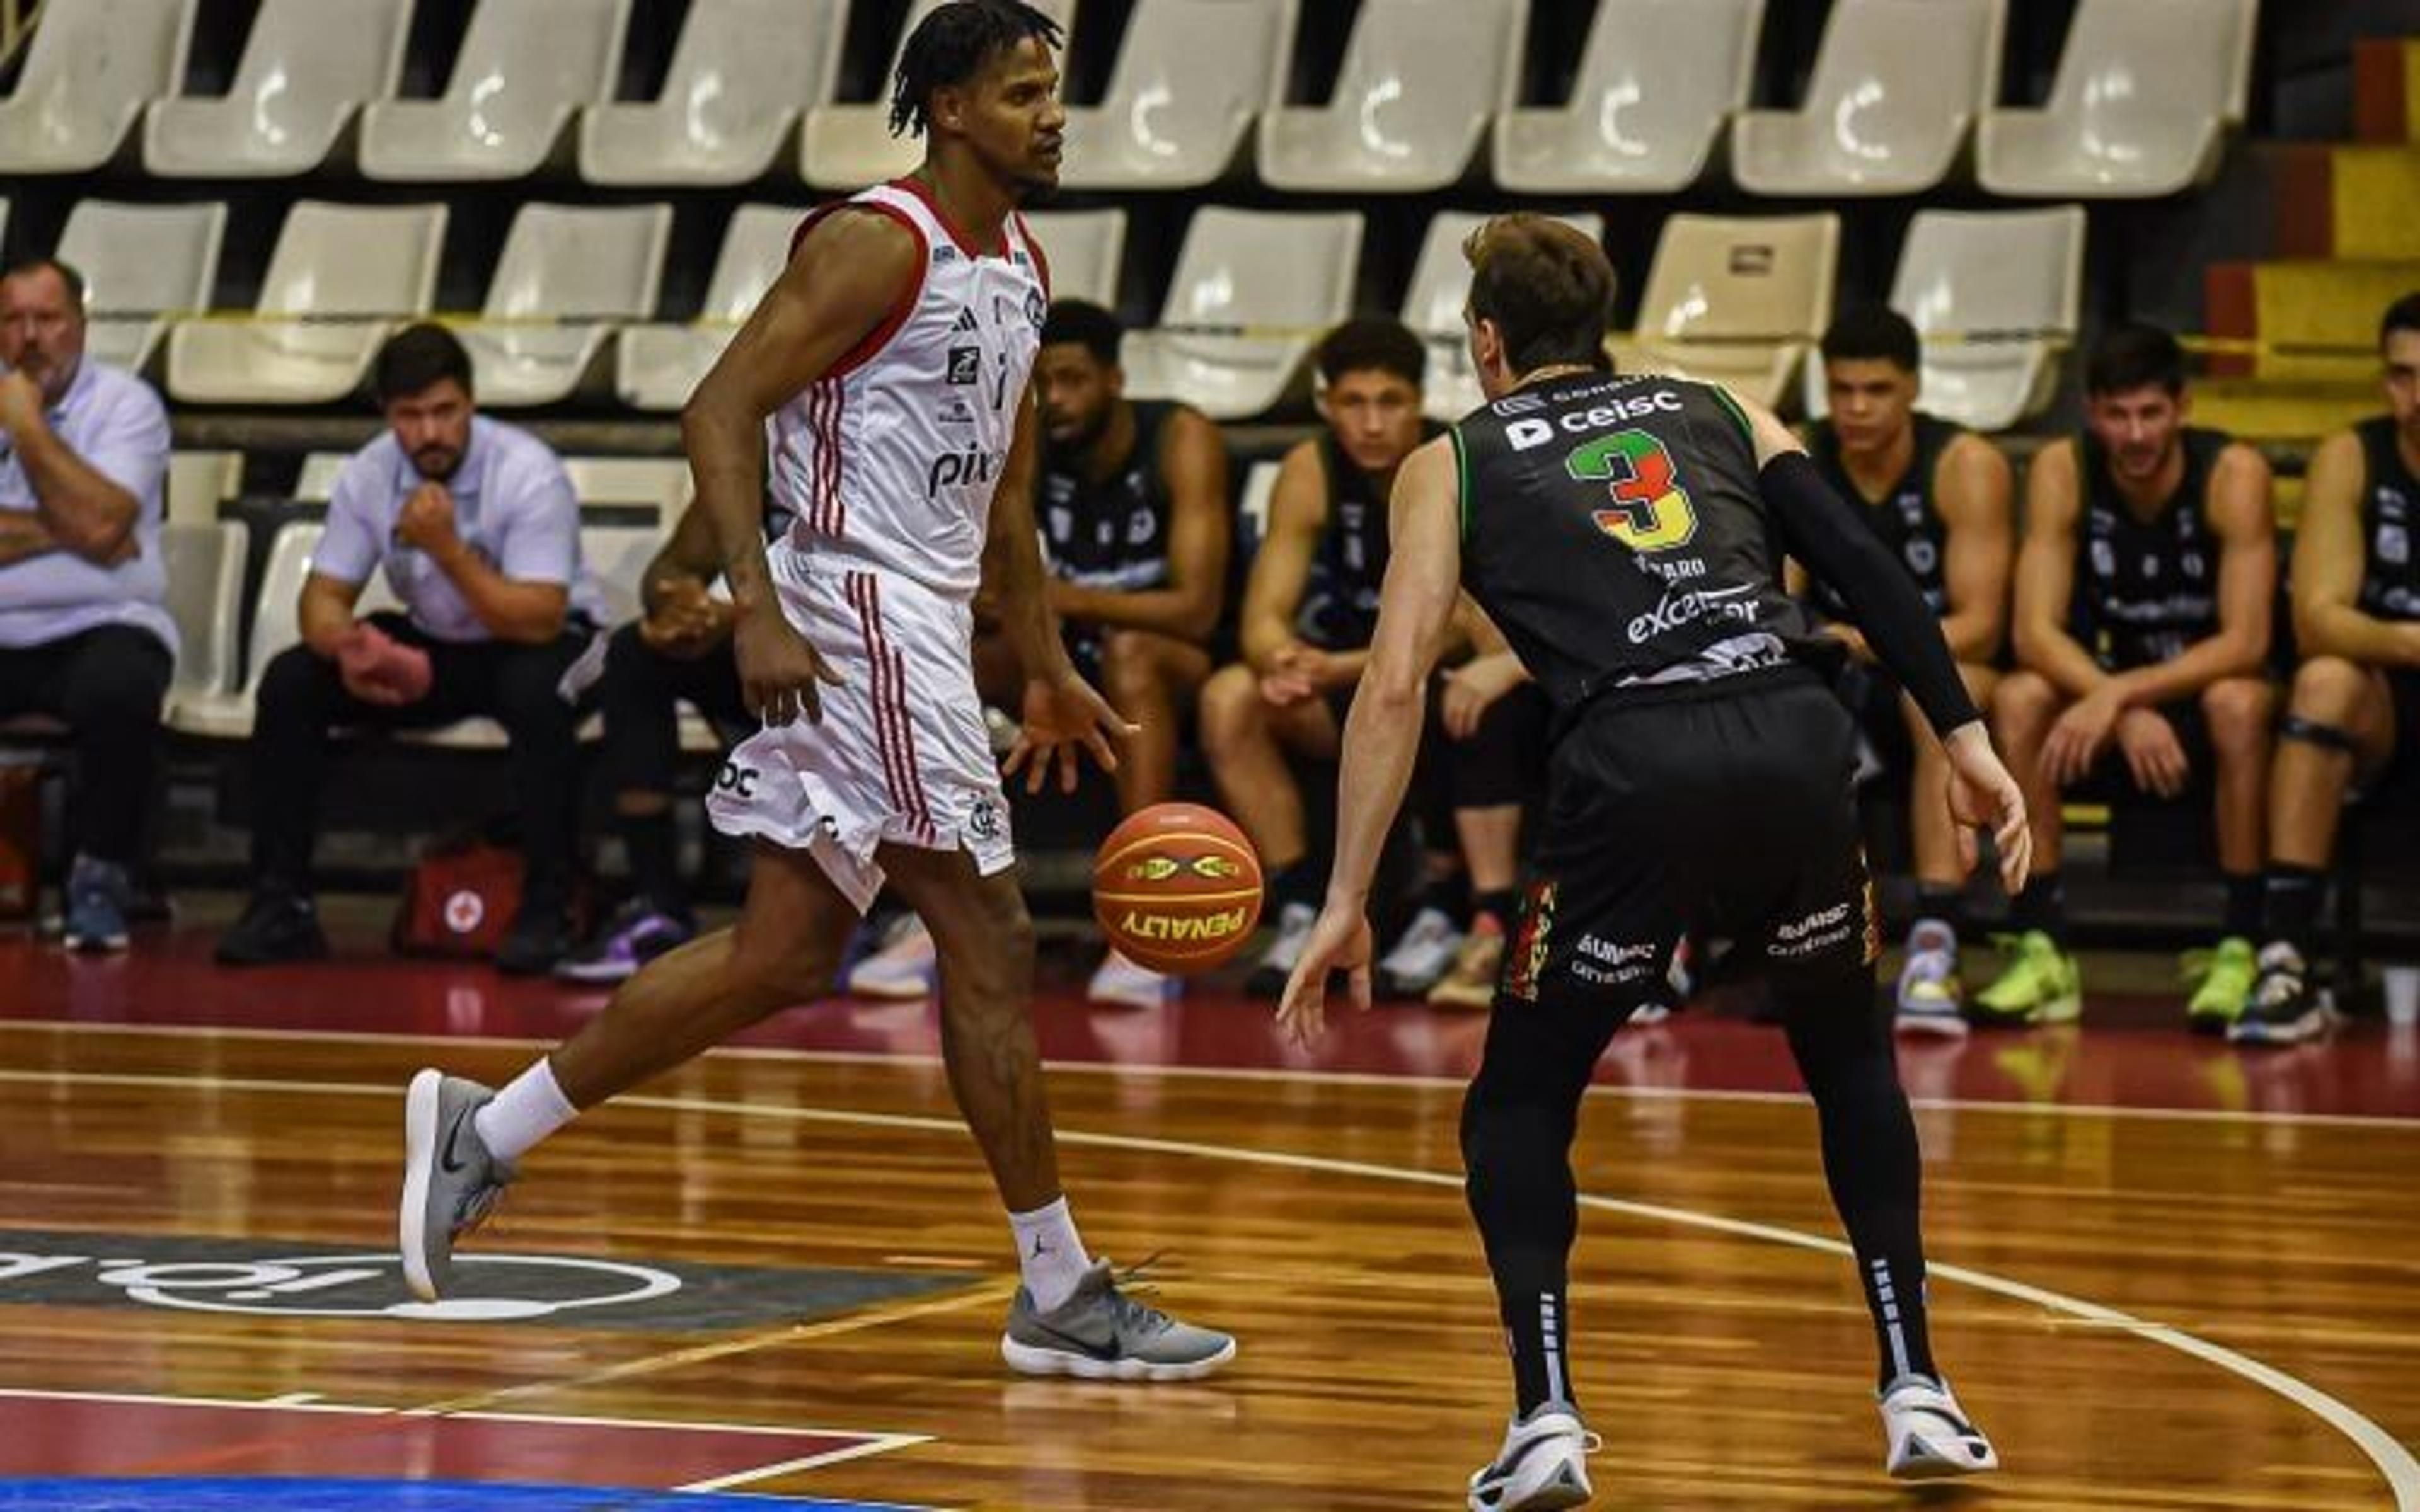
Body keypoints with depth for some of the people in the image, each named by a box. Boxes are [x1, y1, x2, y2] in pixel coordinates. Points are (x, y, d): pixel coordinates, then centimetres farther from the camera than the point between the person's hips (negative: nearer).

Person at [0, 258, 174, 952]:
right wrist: (63, 530, -14)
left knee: (117, 690, -36)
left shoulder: (126, 404, 0)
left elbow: (100, 524, -17)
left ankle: (98, 880, -16)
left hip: (100, 629, -2)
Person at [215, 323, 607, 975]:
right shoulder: (367, 476, -10)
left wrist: (447, 548, -37)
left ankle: (546, 911, -28)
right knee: (289, 682, -14)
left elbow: (538, 621, -28)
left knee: (536, 688, -39)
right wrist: (348, 645, -29)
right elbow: (324, 596, -5)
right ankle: (280, 904, -8)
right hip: (428, 649, 5)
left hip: (543, 644, -5)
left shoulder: (528, 473, -24)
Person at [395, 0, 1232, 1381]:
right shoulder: (877, 244, -12)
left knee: (785, 956, 10)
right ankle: (1063, 1296, 1)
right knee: (992, 945, -6)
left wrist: (1050, 673, 25)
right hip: (861, 615, -10)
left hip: (924, 628, 10)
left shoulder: (1020, 269, 16)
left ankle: (485, 1130, 16)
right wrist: (758, 606, -26)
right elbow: (721, 411, -17)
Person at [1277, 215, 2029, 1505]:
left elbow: (1395, 686, 8)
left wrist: (1346, 903, 7)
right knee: (1852, 1061, 27)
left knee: (1517, 1106, 15)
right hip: (1798, 736, 3)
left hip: (1636, 762, -3)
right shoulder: (1716, 410, 28)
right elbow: (1866, 567, 12)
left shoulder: (1454, 462, 20)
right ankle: (1916, 1390, 19)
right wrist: (1964, 739, 8)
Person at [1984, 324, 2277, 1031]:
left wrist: (2119, 694, -37)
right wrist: (2127, 713, -35)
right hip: (2112, 692, 3)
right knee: (2018, 699, -26)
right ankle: (2043, 952, -24)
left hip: (2211, 685, -3)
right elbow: (2035, 632, -19)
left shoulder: (2233, 474, -19)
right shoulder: (2062, 471, -12)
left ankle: (2241, 949, -28)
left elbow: (2245, 644, -25)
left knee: (2238, 703, -36)